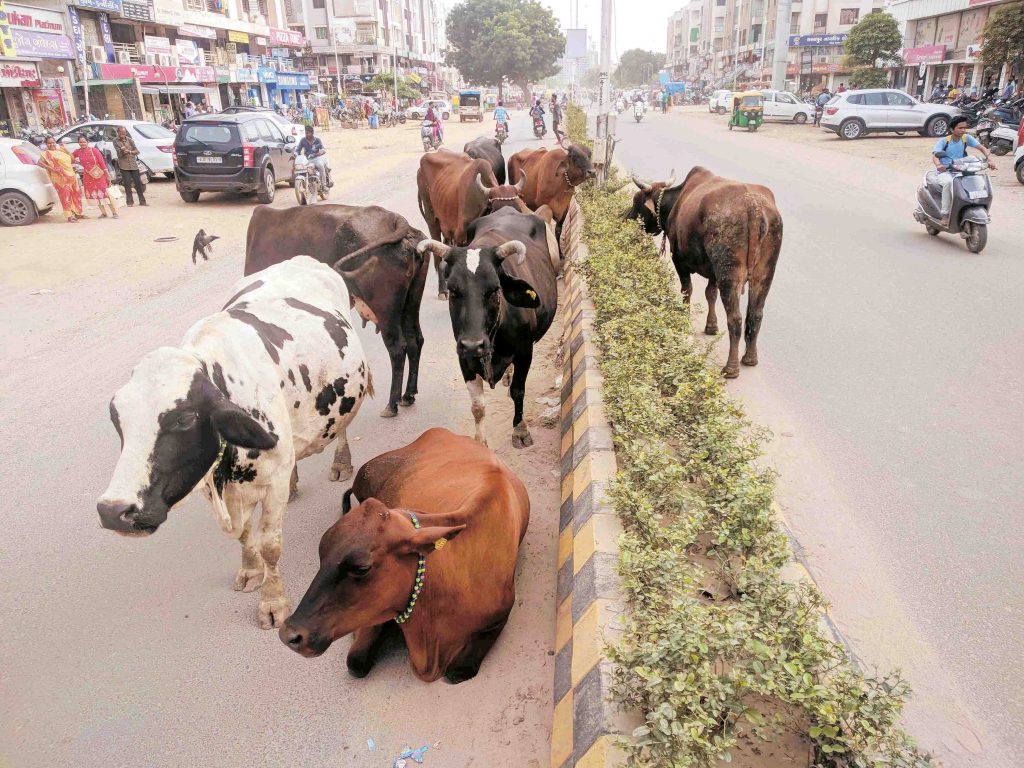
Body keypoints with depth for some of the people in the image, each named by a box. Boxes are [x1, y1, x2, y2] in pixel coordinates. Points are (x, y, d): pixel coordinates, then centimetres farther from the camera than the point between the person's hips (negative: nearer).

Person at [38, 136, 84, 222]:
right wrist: (51, 168, -20)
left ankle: (78, 213, 24)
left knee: (77, 194, 11)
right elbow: (40, 162, -12)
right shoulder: (46, 153, 0)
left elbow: (72, 160, 12)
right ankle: (69, 216, -8)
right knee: (66, 195, -9)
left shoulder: (61, 150, 17)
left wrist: (65, 149, 5)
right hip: (60, 177, -6)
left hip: (71, 176, 6)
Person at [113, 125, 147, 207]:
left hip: (133, 164, 2)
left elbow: (137, 151, 4)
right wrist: (122, 150, -25)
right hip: (124, 165, -2)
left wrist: (129, 152, -12)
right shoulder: (116, 141, 3)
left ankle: (142, 201, 5)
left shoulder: (129, 140, 8)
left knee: (138, 182, 0)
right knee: (127, 184, -3)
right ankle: (129, 202, 3)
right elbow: (119, 153, -5)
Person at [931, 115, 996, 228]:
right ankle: (945, 214, -30)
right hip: (944, 172, -4)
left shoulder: (966, 138, 6)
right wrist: (938, 165, -42)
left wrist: (990, 160, -18)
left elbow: (982, 148, 0)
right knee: (949, 182, -38)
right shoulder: (944, 141, -3)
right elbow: (935, 154, -18)